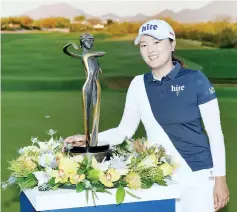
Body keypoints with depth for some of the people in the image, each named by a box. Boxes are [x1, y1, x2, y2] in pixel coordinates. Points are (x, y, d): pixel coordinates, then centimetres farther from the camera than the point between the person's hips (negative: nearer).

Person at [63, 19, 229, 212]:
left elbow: (215, 133, -6)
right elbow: (125, 131, 5)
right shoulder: (138, 84, 1)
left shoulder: (195, 80, -9)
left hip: (197, 175, -3)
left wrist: (220, 178, -7)